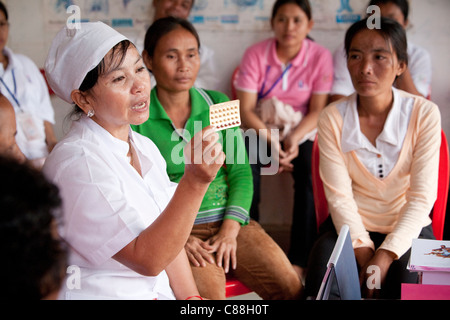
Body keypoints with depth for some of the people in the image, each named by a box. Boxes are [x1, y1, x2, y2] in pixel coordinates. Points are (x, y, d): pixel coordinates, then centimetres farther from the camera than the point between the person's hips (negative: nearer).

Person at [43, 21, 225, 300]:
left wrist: (192, 297, 0)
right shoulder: (76, 164, -19)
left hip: (160, 291, 7)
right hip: (102, 294, -7)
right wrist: (195, 181, -31)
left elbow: (166, 238, 11)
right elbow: (148, 259, -22)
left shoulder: (145, 147, 8)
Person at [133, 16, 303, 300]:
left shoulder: (218, 104, 11)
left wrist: (230, 229, -8)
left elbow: (241, 173, 7)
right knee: (210, 290, -30)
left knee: (291, 287, -14)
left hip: (228, 221, 4)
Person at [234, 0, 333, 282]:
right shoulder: (256, 54, -4)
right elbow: (245, 108, -7)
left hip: (302, 132, 0)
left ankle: (300, 260, -21)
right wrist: (270, 140, -22)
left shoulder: (321, 57, -4)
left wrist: (293, 139, -23)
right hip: (261, 129, 0)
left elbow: (317, 111, -5)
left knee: (309, 175, -30)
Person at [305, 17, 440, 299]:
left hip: (407, 228, 0)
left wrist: (385, 255, -23)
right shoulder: (332, 118, -6)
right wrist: (364, 252, -22)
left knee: (408, 281, -29)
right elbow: (339, 196, -9)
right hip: (351, 225, 1)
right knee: (321, 275, -27)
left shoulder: (424, 114, -9)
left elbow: (422, 197, -12)